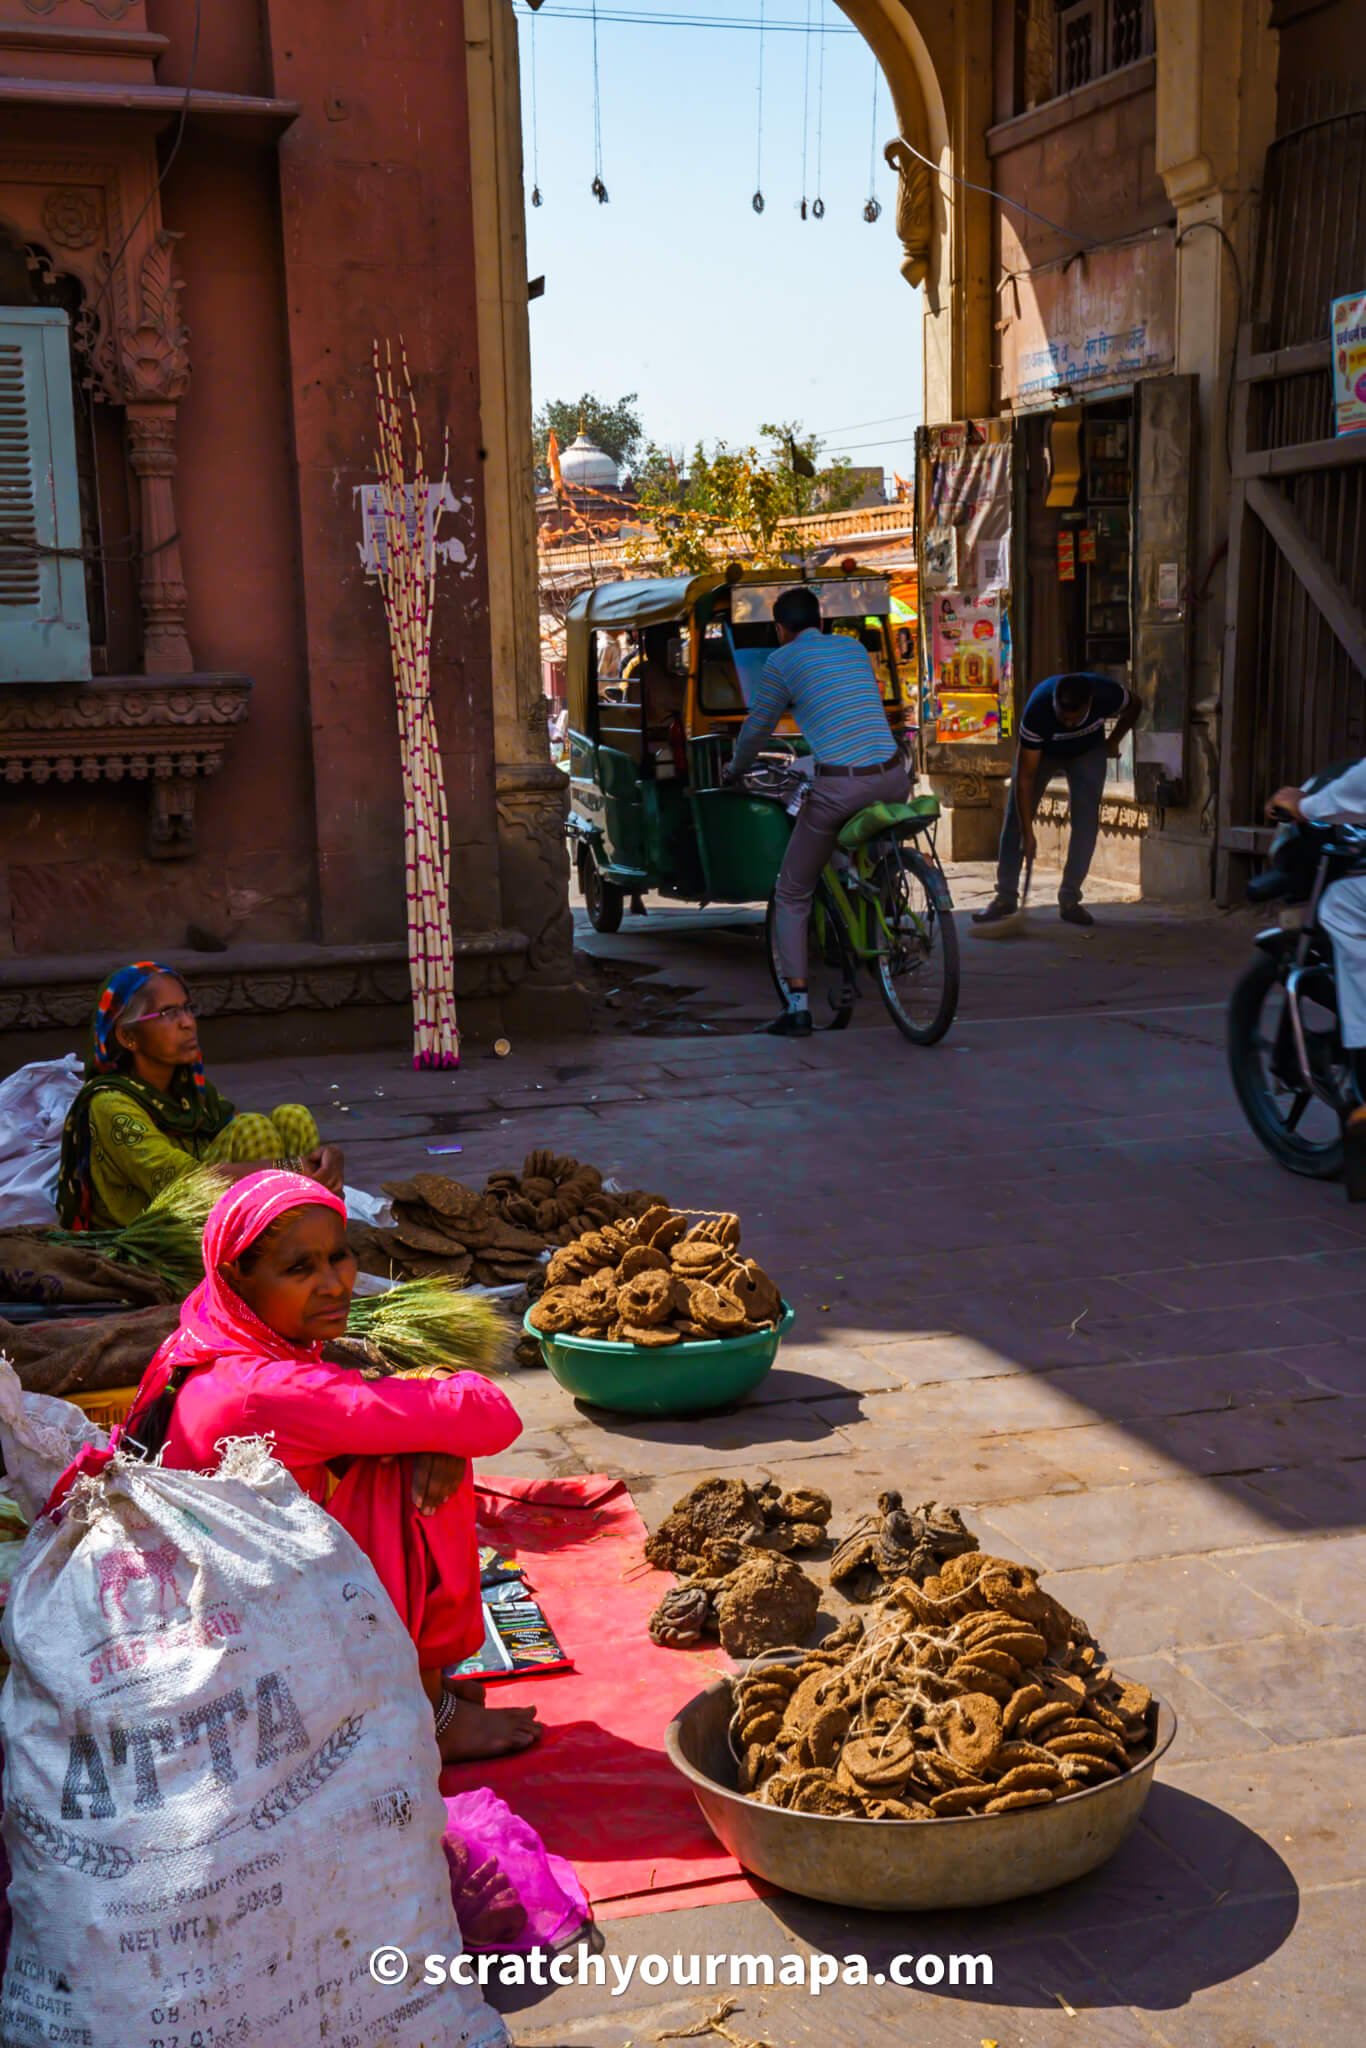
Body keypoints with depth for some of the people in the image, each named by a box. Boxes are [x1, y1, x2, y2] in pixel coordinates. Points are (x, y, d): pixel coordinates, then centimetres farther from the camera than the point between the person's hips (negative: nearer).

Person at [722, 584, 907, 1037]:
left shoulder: (782, 660, 6)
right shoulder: (854, 647, 20)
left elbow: (756, 728, 13)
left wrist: (733, 771, 33)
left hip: (838, 787, -4)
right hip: (892, 779, 4)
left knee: (791, 896, 10)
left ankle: (797, 1007, 3)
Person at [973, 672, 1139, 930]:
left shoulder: (1106, 694, -36)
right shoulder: (1037, 710, -41)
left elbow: (1134, 706, -8)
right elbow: (1025, 776, -37)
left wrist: (1113, 741, -9)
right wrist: (1027, 833, -38)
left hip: (1088, 752, 1)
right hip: (1042, 751, -1)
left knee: (1086, 821, -10)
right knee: (1016, 819, -8)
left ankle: (1069, 900, -4)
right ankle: (1005, 898, -1)